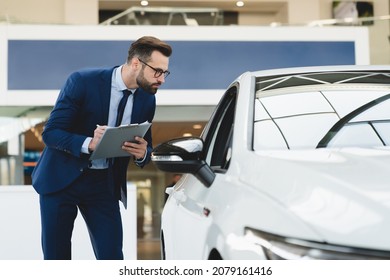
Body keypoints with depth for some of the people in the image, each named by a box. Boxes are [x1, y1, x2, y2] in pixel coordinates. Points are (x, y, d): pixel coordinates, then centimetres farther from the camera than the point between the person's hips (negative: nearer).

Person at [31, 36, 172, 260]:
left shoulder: (147, 99, -1)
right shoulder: (82, 82, -16)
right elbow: (50, 132, -16)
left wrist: (142, 154, -15)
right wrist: (89, 143, -34)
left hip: (104, 184, 3)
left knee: (112, 257, -4)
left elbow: (146, 146, 10)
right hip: (61, 178, -3)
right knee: (56, 258, 5)